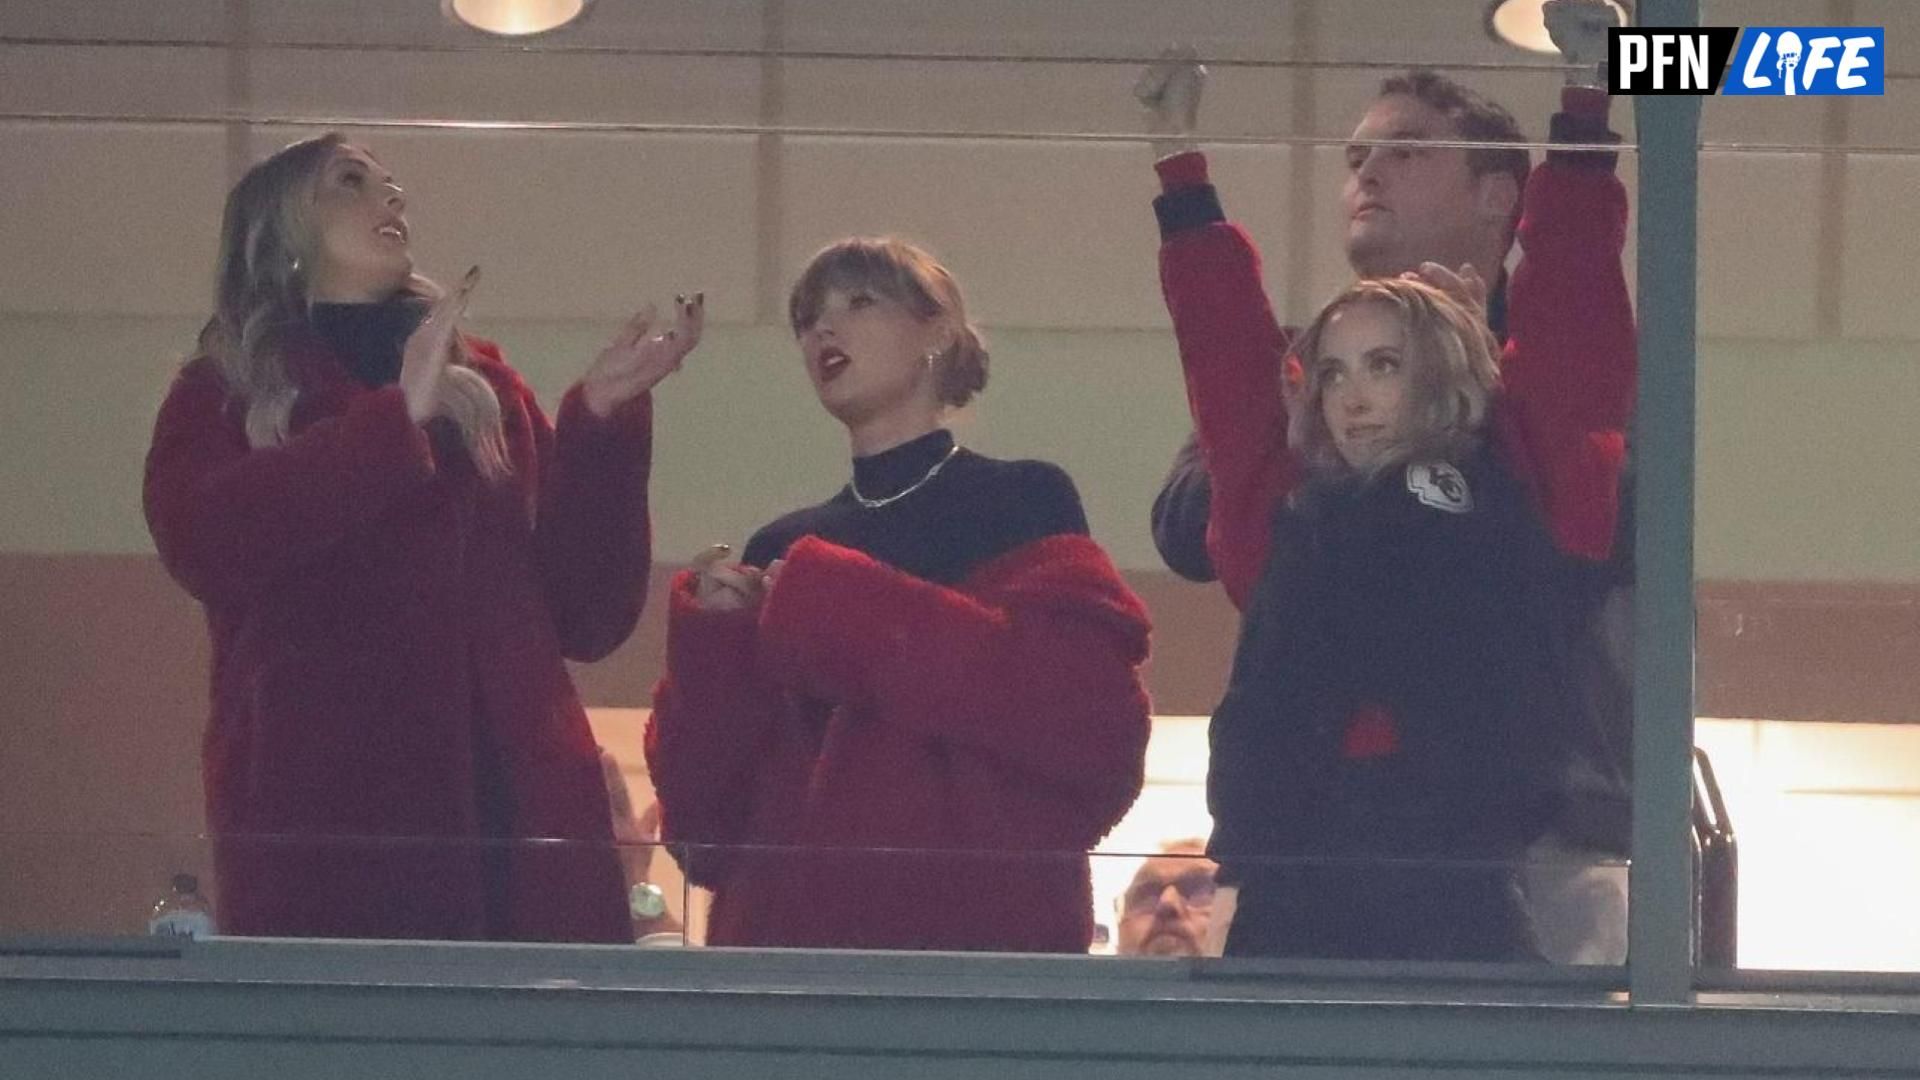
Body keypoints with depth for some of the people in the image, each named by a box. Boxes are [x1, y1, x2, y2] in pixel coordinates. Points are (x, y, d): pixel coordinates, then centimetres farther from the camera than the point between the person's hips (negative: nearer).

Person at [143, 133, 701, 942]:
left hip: (519, 821, 3)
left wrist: (603, 417, 4)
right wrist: (397, 417, -14)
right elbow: (201, 545, -11)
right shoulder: (223, 396, 12)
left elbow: (587, 619, 14)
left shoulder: (485, 389, 21)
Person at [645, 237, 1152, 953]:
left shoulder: (1022, 509, 2)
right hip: (785, 935, 5)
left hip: (979, 929, -4)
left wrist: (844, 615, -13)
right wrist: (711, 642, -5)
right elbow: (701, 806, 12)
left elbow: (1089, 717, -15)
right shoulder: (782, 550, 16)